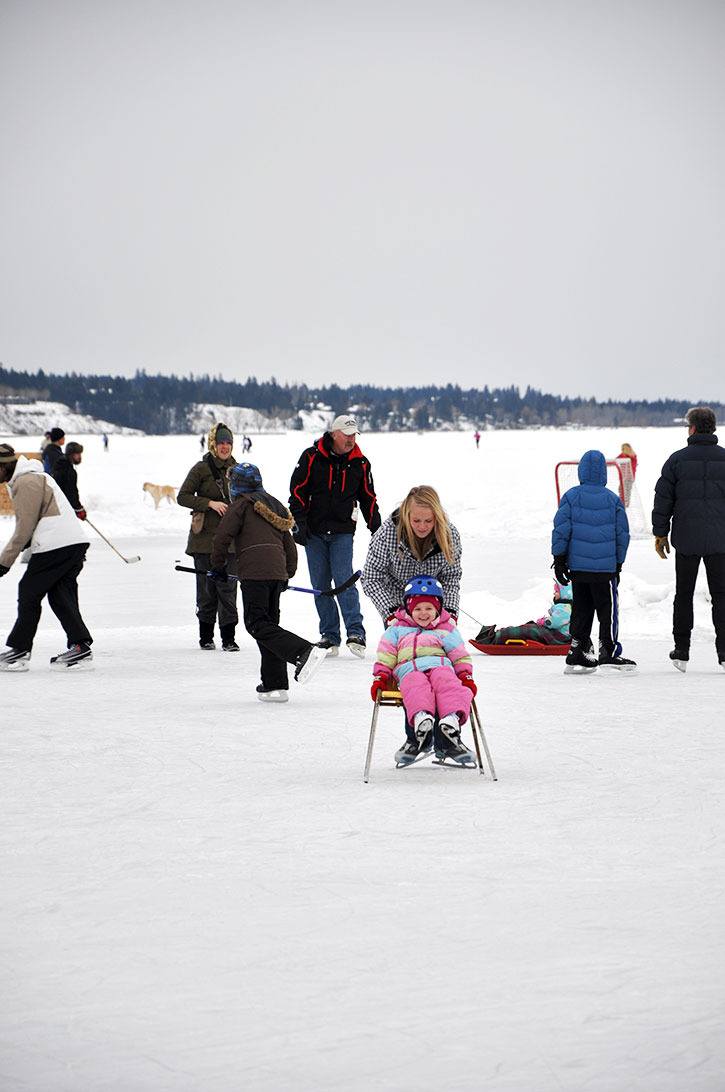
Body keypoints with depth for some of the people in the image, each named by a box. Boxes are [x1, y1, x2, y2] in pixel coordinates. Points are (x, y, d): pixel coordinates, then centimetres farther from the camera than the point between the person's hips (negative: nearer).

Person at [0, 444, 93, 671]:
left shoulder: (26, 482, -10)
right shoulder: (33, 477, 23)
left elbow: (24, 527, -14)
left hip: (56, 545, -10)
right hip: (76, 541, 10)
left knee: (29, 593, -2)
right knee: (60, 595, 10)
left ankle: (19, 650, 1)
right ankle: (80, 645, 4)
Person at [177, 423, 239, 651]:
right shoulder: (201, 468, -3)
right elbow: (182, 497, -4)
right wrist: (210, 503, -14)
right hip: (205, 537, -3)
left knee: (228, 587, -4)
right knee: (206, 588, 2)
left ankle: (228, 638, -1)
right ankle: (206, 636, 15)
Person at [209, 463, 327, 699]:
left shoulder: (242, 504, 1)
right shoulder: (274, 505, 24)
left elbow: (222, 536, -7)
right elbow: (289, 544, 26)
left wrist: (218, 566, 6)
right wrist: (288, 574, 33)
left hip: (254, 572, -8)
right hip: (277, 572, 8)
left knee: (257, 624, -9)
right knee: (269, 623, 12)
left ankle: (304, 652, -27)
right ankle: (274, 685, 9)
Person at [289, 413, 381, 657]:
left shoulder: (360, 463, 4)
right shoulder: (311, 457, -4)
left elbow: (368, 499, 13)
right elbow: (298, 490, -1)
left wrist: (377, 531, 12)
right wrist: (299, 523, -8)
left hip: (343, 532, -1)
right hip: (314, 532, 1)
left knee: (344, 580, -14)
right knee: (320, 585, 3)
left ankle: (355, 632, -16)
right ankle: (329, 636, 10)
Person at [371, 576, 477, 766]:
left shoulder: (446, 629, 25)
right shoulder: (397, 629, 26)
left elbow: (460, 656, 20)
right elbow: (385, 657, 21)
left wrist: (466, 676, 5)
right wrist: (380, 677, 7)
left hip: (441, 666, 1)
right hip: (409, 669, -1)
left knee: (446, 682, -36)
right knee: (416, 686, -37)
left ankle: (452, 717, -59)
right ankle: (420, 717, -65)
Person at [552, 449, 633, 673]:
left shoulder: (571, 496, -1)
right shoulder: (613, 499, 2)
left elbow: (561, 529, -4)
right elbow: (622, 533, 6)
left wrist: (559, 558, 3)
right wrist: (618, 563, 15)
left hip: (577, 565, 2)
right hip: (606, 566, -2)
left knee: (581, 609, 10)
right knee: (608, 609, 3)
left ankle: (577, 653, 11)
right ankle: (608, 652, -2)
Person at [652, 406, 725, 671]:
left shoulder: (678, 459, -3)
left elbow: (663, 498, -1)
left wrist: (660, 533, 7)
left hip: (686, 540, -1)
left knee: (684, 595, 10)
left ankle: (681, 652, 10)